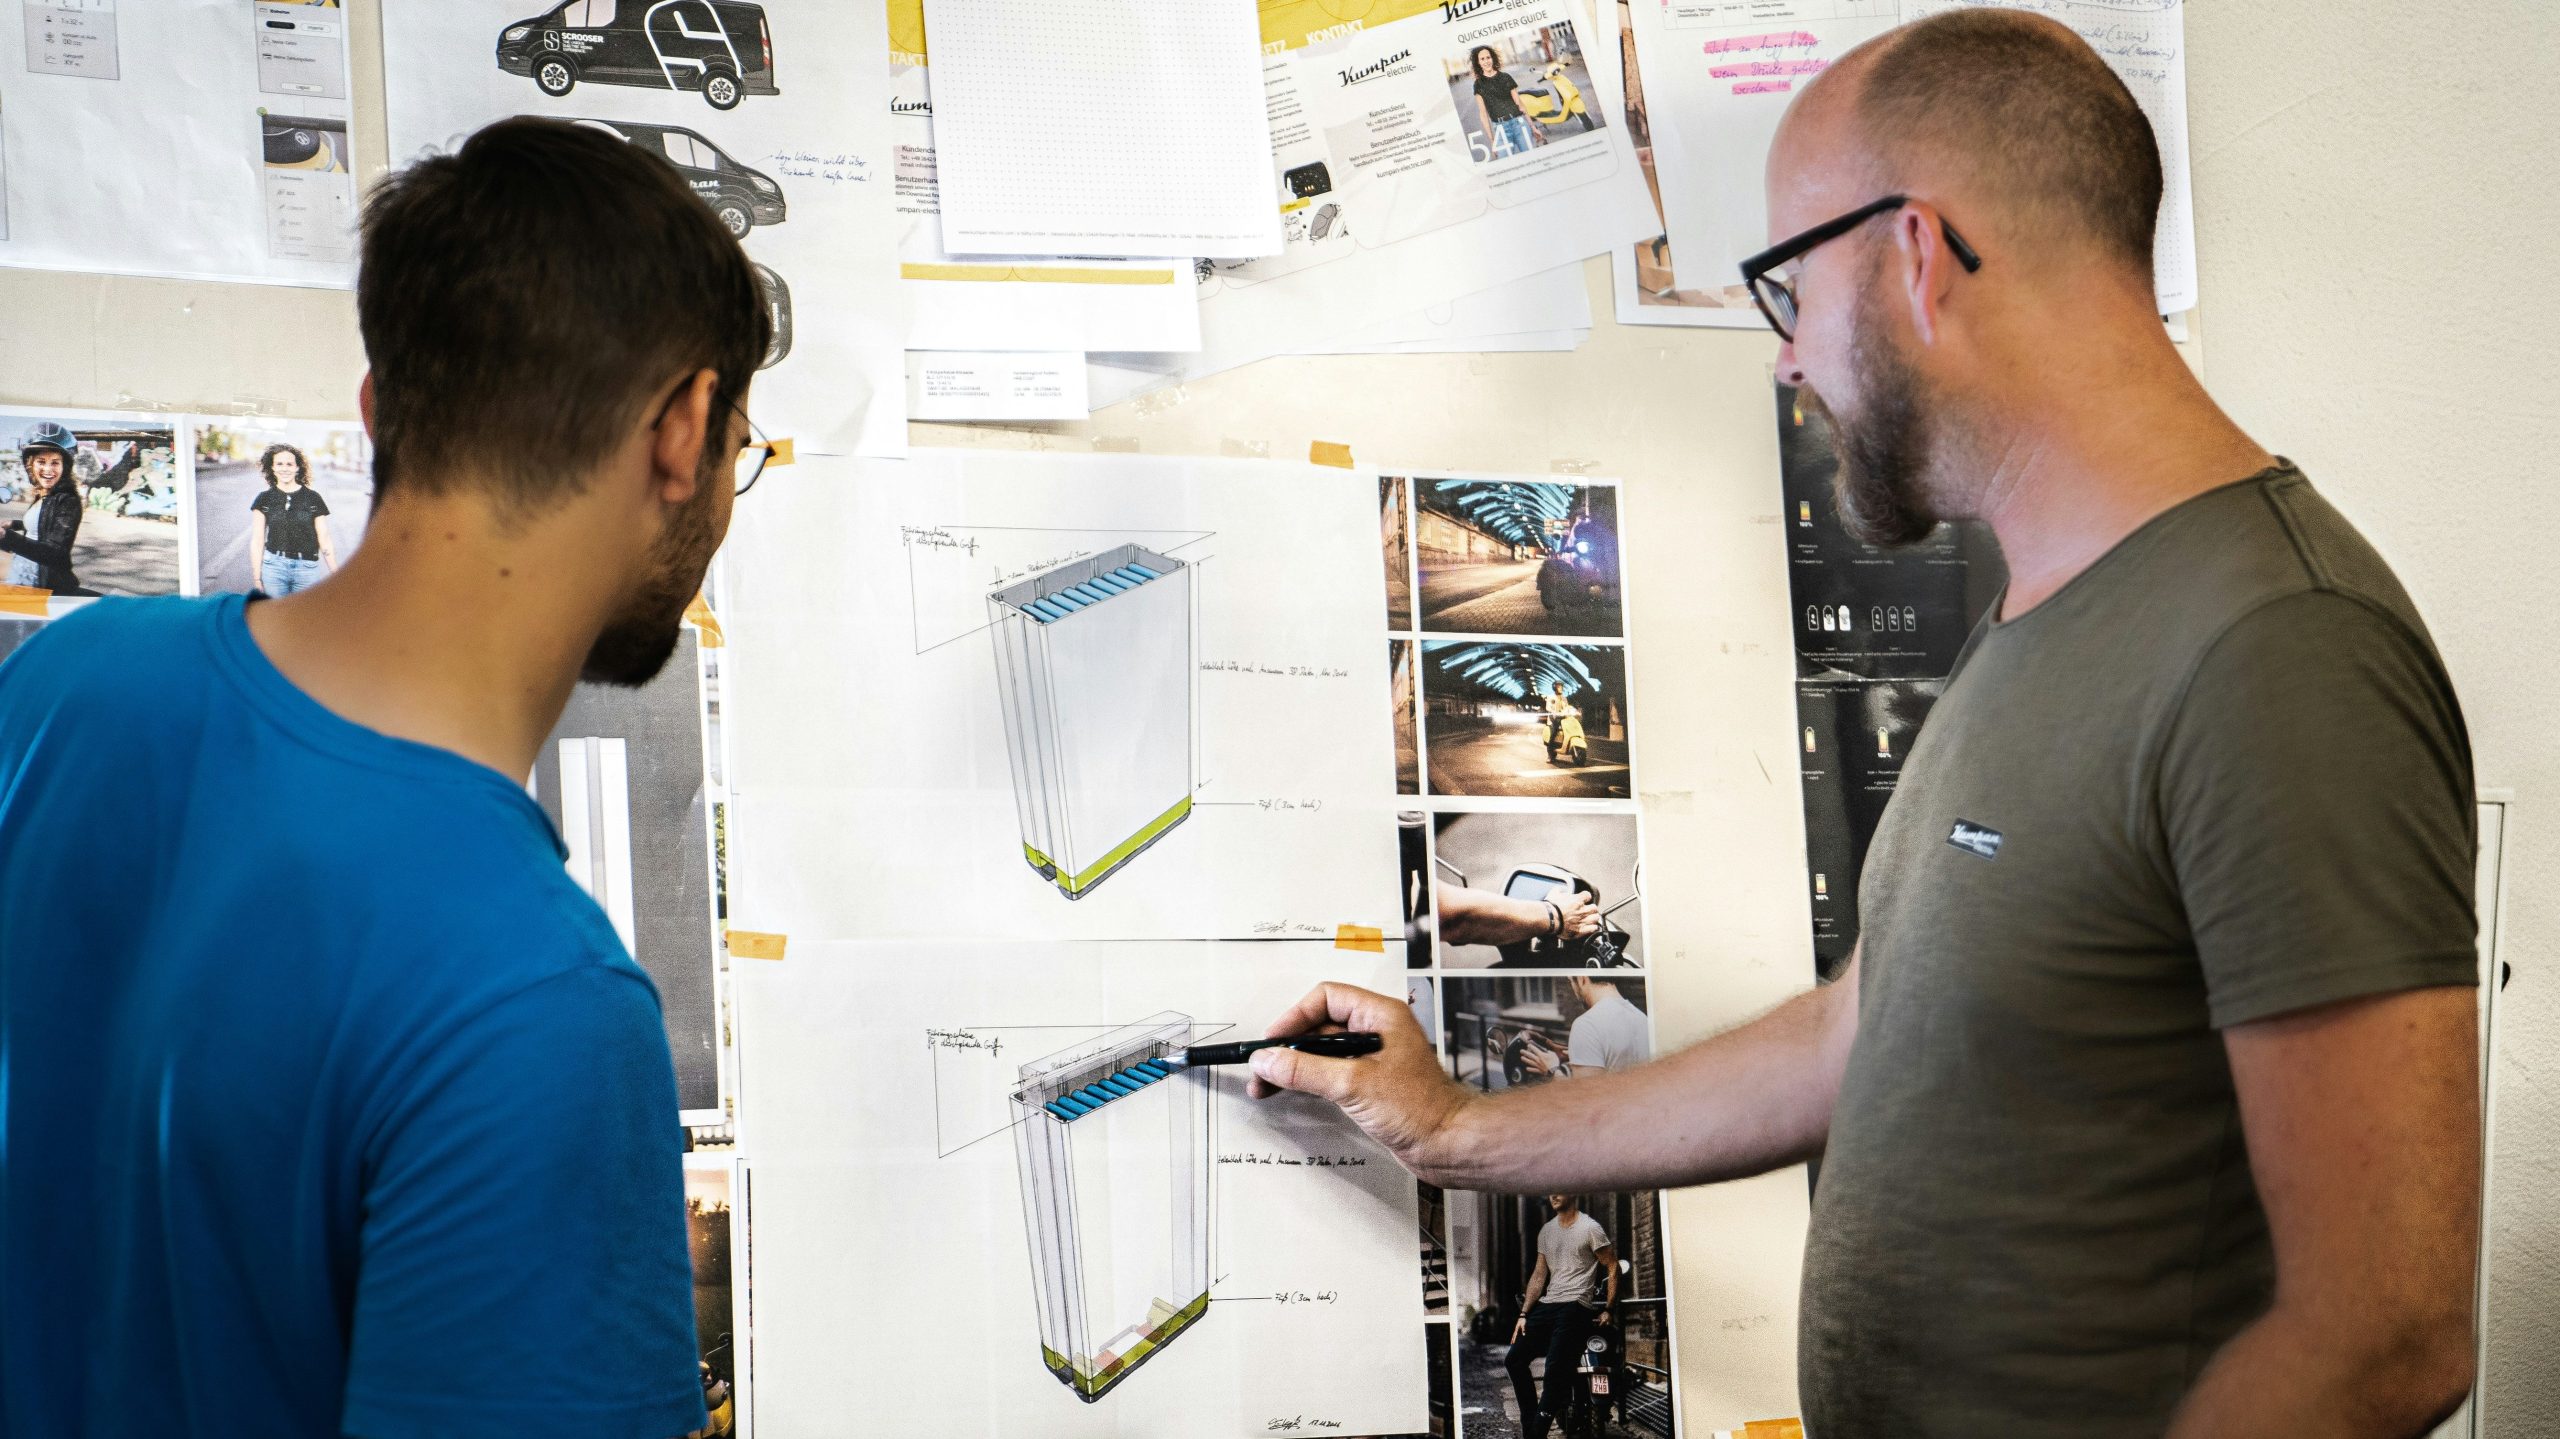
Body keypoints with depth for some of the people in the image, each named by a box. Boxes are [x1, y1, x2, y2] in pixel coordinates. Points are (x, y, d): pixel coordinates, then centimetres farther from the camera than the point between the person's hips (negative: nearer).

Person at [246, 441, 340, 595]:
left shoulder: (313, 499, 5)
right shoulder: (264, 499, 6)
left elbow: (324, 541, 6)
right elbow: (257, 541, 7)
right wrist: (257, 577, 2)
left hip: (307, 569, 0)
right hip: (274, 566, 0)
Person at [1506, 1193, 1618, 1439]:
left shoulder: (1590, 1228, -2)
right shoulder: (1547, 1230, 19)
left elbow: (1613, 1268, -1)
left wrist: (1608, 1310, -7)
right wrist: (1524, 1314, 11)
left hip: (1575, 1306, -7)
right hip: (1547, 1305, 7)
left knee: (1556, 1369, -16)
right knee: (1514, 1359, 0)